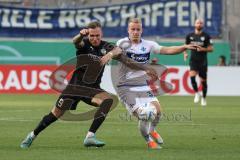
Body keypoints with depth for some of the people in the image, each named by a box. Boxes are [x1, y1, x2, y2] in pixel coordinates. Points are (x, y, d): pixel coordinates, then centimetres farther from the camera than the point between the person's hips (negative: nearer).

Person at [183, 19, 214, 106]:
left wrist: (202, 49, -18)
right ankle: (197, 93, -2)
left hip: (203, 61, -1)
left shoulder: (206, 36, -1)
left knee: (203, 80, 4)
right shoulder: (189, 36, 5)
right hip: (193, 60, 1)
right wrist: (185, 53, -2)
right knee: (192, 76, -23)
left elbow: (211, 48, -2)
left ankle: (204, 98, 23)